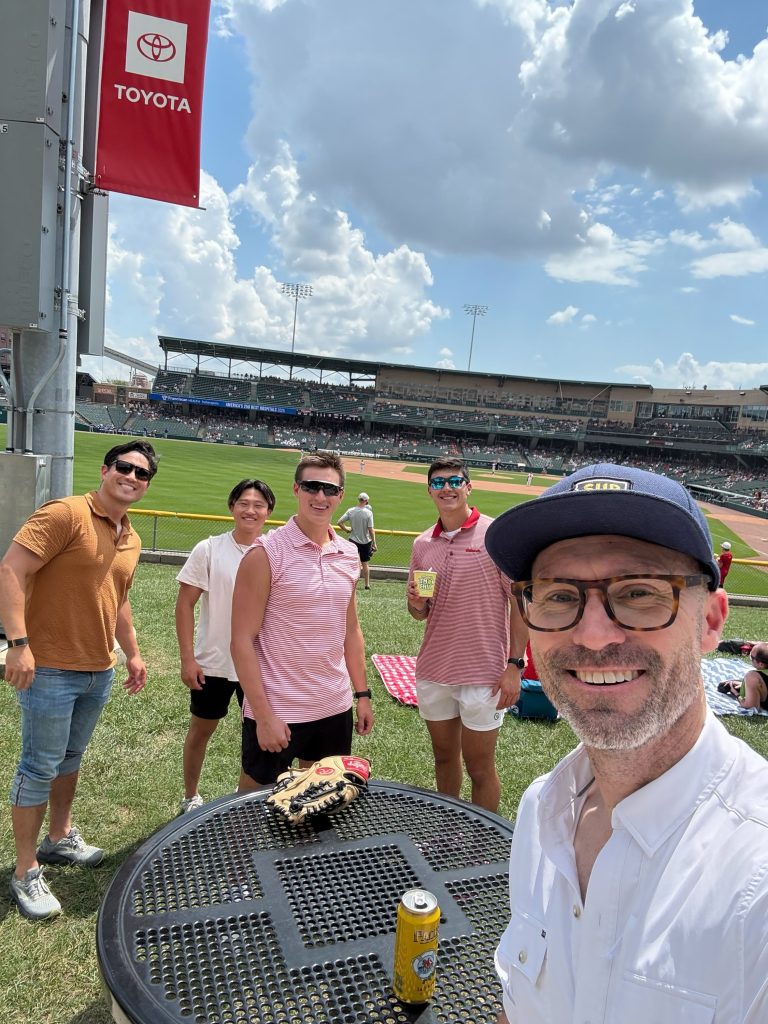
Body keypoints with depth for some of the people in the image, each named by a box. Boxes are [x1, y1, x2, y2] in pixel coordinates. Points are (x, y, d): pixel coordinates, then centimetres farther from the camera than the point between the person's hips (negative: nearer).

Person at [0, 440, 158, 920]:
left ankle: (60, 837, 41)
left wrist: (133, 653, 22)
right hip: (50, 669, -7)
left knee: (71, 758, 22)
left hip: (100, 670, 8)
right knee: (40, 768, 3)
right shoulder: (66, 514, -16)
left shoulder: (131, 539, 10)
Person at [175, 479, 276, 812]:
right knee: (200, 731, 16)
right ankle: (191, 796, 39)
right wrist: (187, 658, -9)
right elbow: (185, 604, -6)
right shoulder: (209, 550, -9)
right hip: (213, 662, -1)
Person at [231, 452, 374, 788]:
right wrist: (263, 715, -17)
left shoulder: (349, 555, 4)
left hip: (336, 709, 5)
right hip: (276, 712, -5)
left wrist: (362, 694, 11)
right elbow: (243, 640, -14)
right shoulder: (266, 554, -13)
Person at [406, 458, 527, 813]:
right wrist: (416, 604, -10)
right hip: (432, 672, 5)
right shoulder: (423, 544, 6)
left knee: (479, 768, 7)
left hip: (483, 674, -5)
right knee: (444, 756, 19)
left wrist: (514, 665, -13)